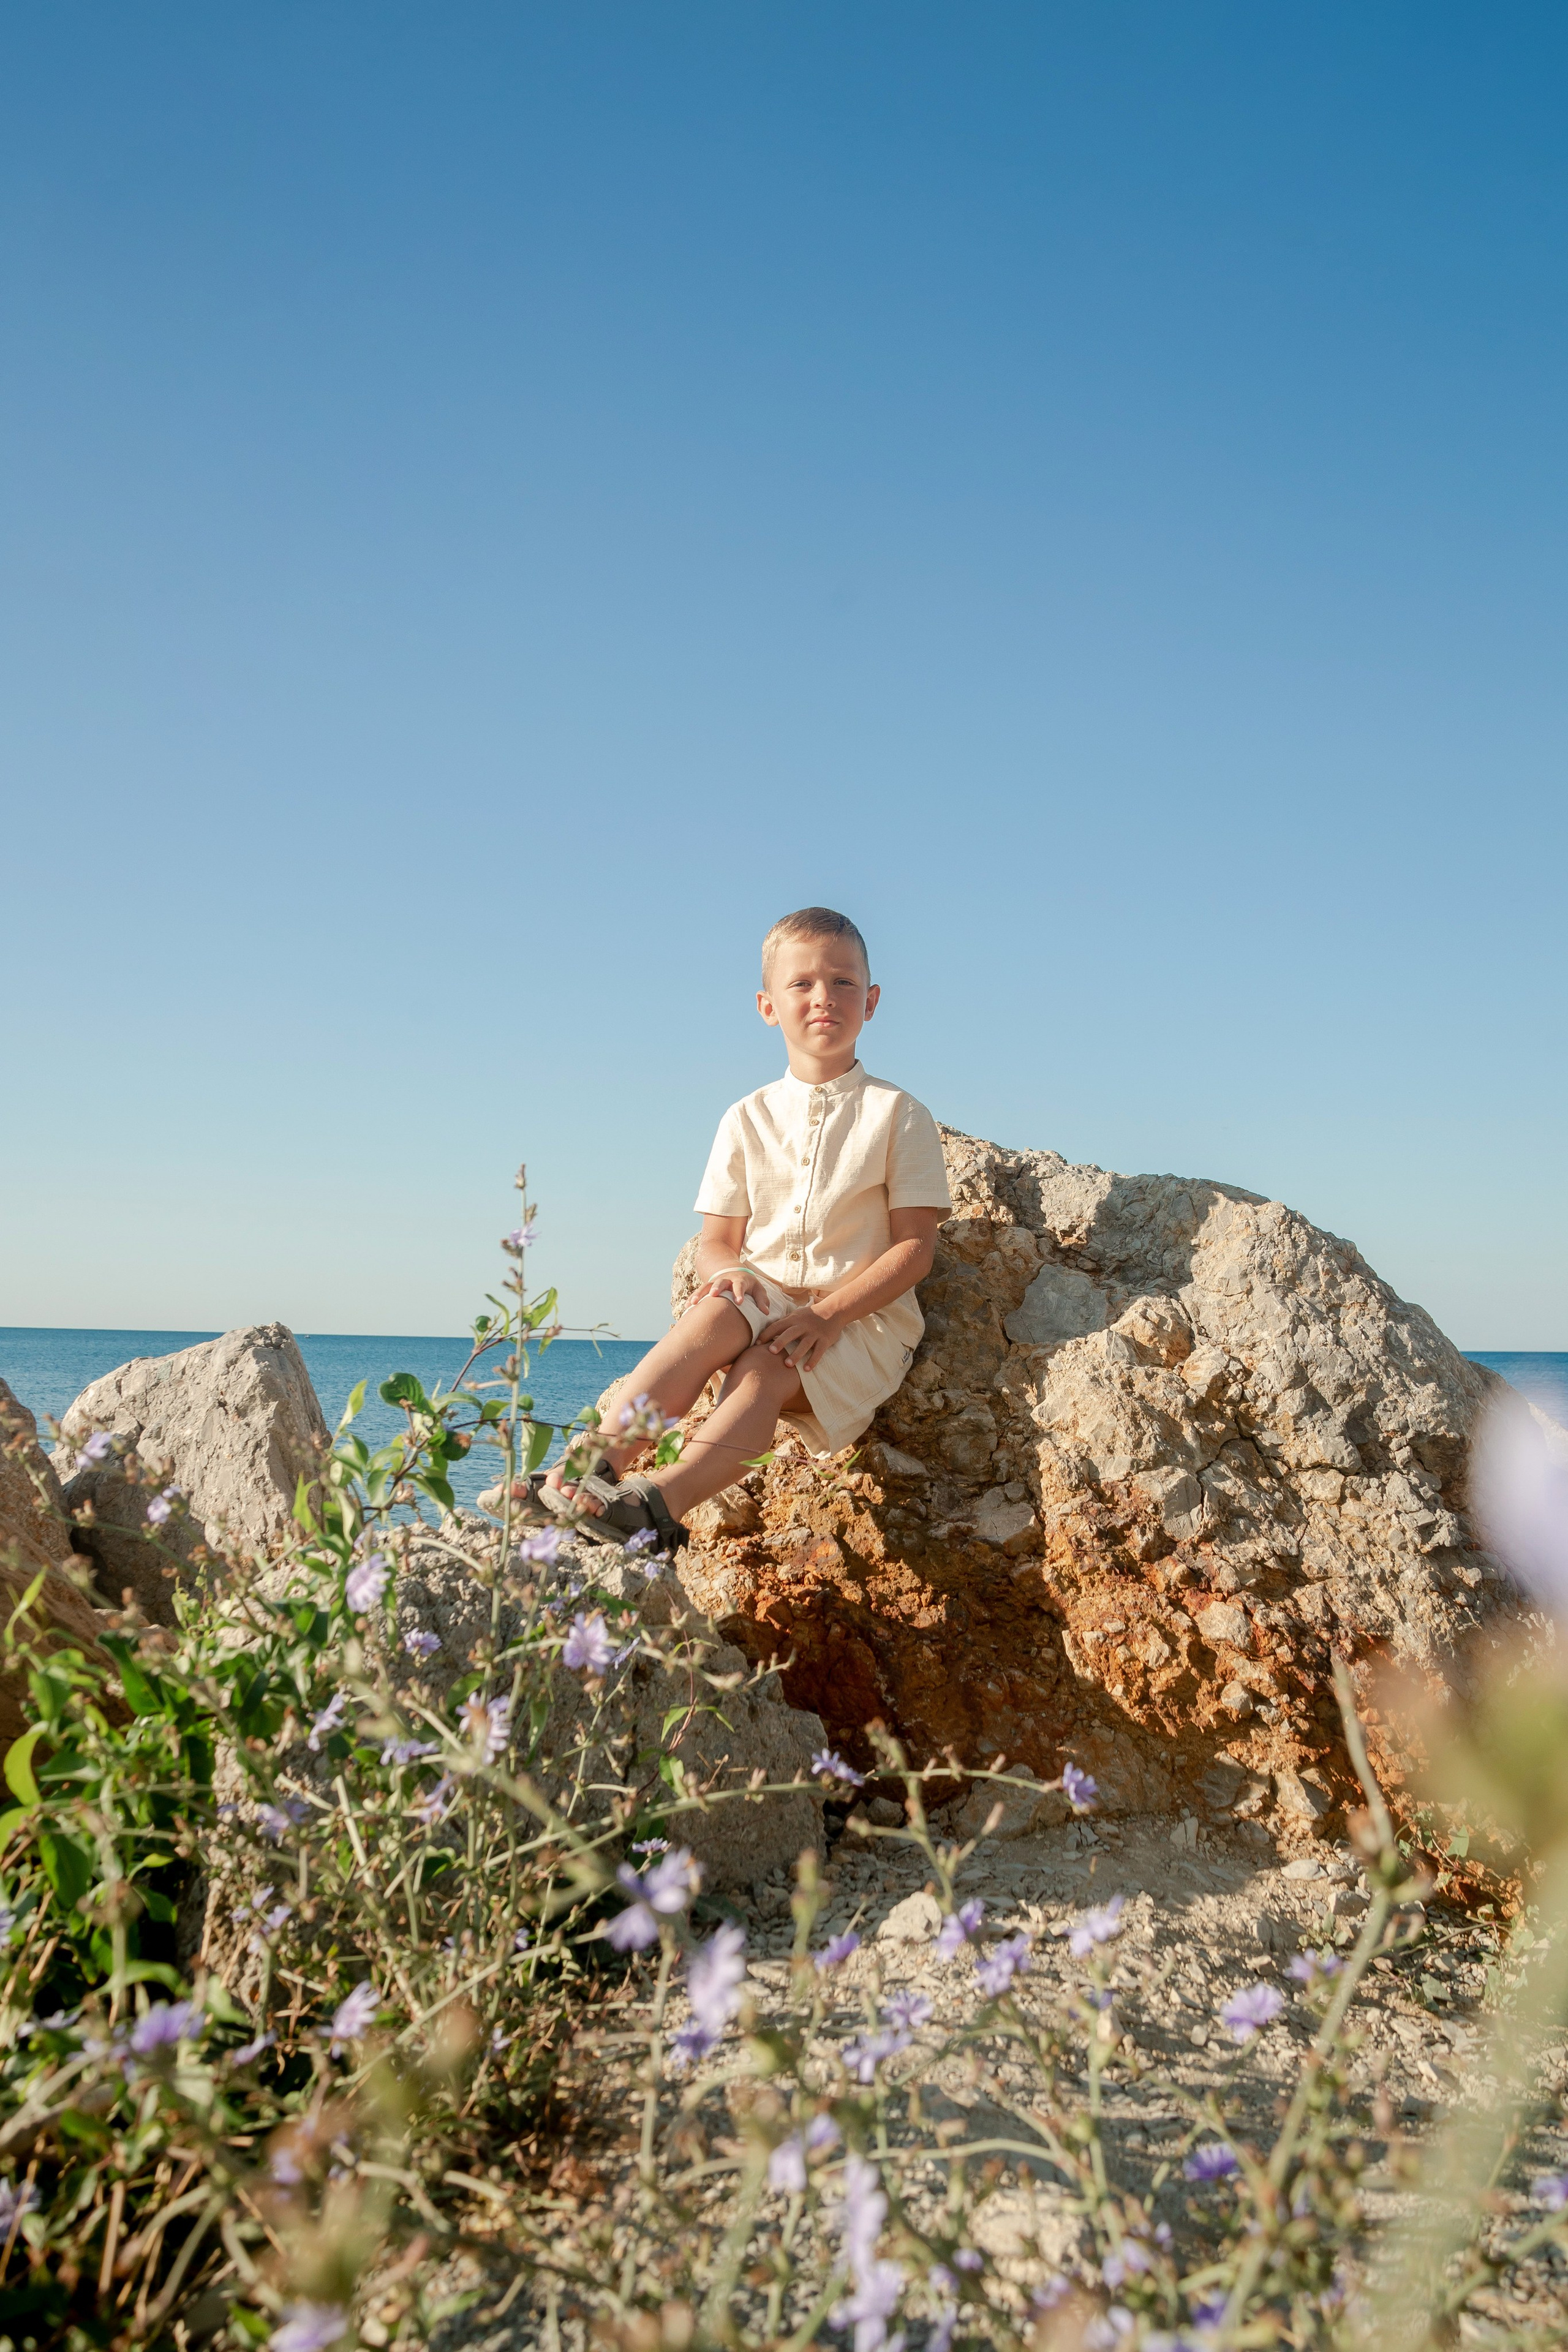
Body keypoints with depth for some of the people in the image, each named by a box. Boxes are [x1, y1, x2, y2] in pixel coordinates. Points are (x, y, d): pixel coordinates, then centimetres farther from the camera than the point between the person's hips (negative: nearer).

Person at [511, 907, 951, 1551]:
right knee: (717, 1315, -33)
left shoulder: (898, 1115, 2)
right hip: (764, 1300, 2)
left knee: (766, 1366, -34)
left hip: (866, 1314, -2)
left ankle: (660, 1501, -53)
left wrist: (830, 1311, -18)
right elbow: (717, 1241, 9)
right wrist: (732, 1273, -16)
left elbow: (915, 1246, -5)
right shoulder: (748, 1119, 11)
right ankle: (597, 1461, -44)